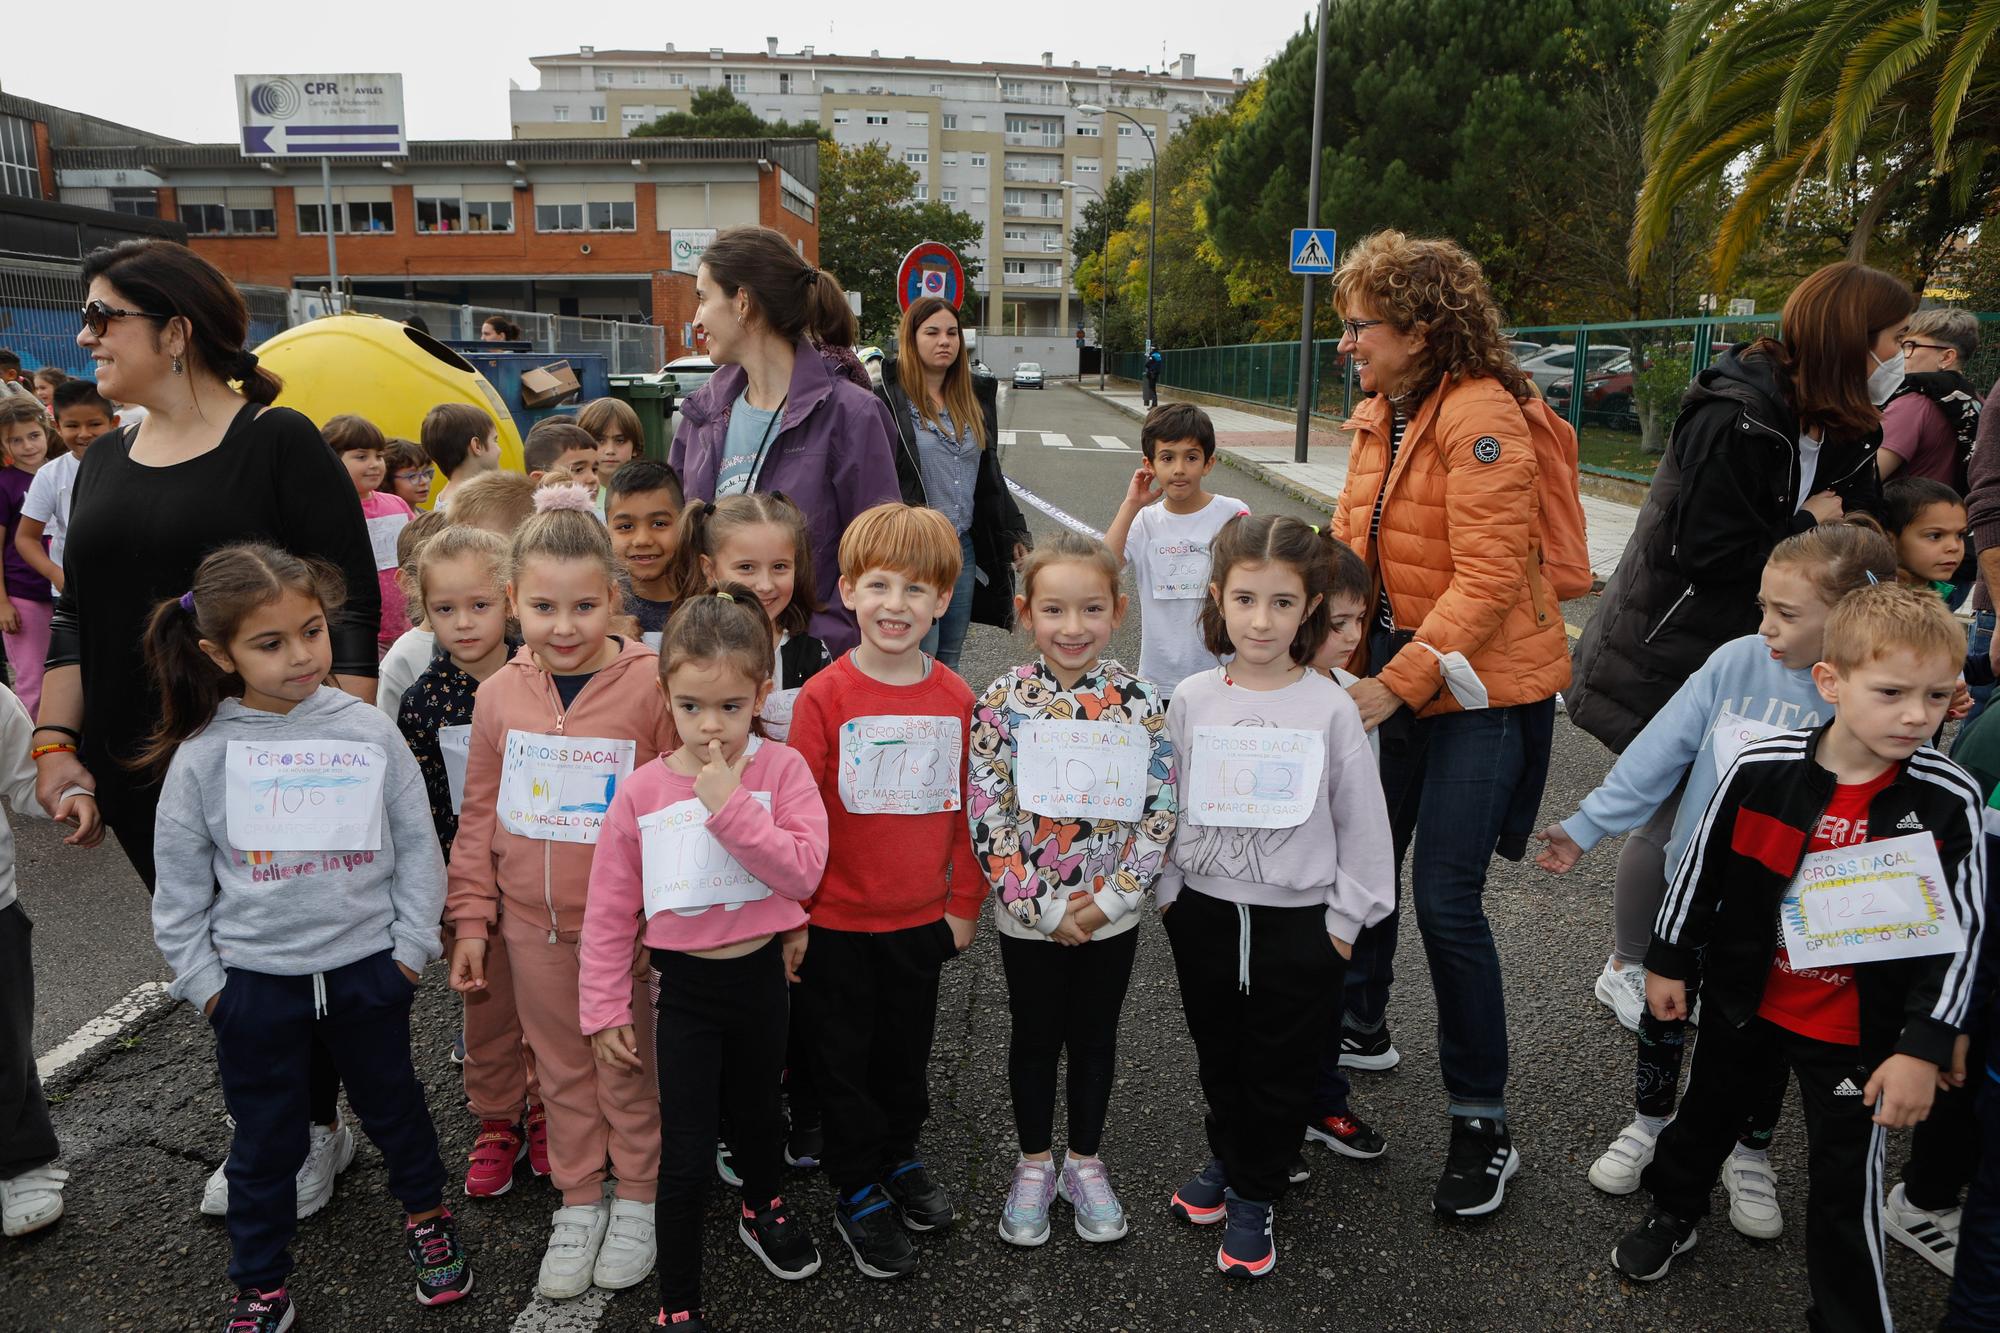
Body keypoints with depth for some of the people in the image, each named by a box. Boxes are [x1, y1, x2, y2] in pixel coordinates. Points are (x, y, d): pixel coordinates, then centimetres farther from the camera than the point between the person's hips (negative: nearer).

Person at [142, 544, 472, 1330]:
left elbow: (416, 845, -2)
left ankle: (426, 1215, 45)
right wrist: (201, 980, -2)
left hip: (368, 969, 0)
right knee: (265, 1144, 15)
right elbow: (180, 888, 0)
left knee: (393, 1107, 20)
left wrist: (412, 945, -4)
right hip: (255, 983, 0)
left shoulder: (368, 732, -9)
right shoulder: (201, 757, -9)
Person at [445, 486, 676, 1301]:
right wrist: (470, 919, 6)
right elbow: (479, 816, 7)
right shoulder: (499, 694, -2)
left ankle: (637, 1197, 34)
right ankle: (579, 1201, 37)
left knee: (626, 1067, 13)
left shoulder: (649, 685, -16)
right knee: (560, 1066, 18)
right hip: (531, 924, 4)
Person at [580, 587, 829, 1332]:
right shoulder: (642, 792, -11)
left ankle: (763, 1210, 56)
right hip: (686, 988, -1)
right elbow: (609, 912, -5)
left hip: (760, 973, 1)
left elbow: (803, 871, -23)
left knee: (757, 1111, 25)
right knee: (686, 1153, 4)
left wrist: (731, 806, -29)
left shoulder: (781, 770, -12)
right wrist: (606, 1009, -3)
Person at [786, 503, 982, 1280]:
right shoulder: (825, 696, -13)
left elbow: (968, 810, 4)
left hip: (922, 920, 3)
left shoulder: (956, 699, -3)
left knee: (908, 1051, 20)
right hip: (837, 923, -3)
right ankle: (857, 1193, 30)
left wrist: (964, 904, 6)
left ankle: (900, 1157, 44)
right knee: (845, 1059, 12)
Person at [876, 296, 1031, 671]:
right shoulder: (889, 399, -7)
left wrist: (1012, 531, 20)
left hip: (966, 546, 6)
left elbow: (990, 473, 21)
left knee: (950, 661, 14)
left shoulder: (975, 397, 13)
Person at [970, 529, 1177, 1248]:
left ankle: (1084, 1162, 37)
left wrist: (1110, 898, -14)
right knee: (1035, 1037, 15)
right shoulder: (1003, 701, -12)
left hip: (1111, 912, 1)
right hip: (1029, 914, -1)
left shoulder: (1141, 702, -8)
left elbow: (1160, 811, -7)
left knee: (1095, 1036, 17)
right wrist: (1042, 905, -16)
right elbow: (986, 813, -13)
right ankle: (1034, 1165, 35)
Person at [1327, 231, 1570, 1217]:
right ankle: (1361, 1028, 40)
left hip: (1480, 688, -8)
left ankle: (1483, 1126, 10)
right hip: (1395, 674, 8)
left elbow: (1489, 578, -23)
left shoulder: (1482, 416, -17)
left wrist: (1398, 683, -26)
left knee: (1444, 898, -8)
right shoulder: (1379, 417, 10)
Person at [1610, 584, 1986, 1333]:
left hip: (1857, 1030, -2)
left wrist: (1923, 1048, -13)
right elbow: (1702, 868, -4)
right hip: (1743, 997, 2)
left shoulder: (1949, 801, -17)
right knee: (1709, 1111, 24)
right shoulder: (1761, 770, -18)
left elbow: (1958, 932, -11)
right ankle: (1673, 1213, 52)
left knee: (1848, 1184, 9)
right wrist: (1668, 961, 3)